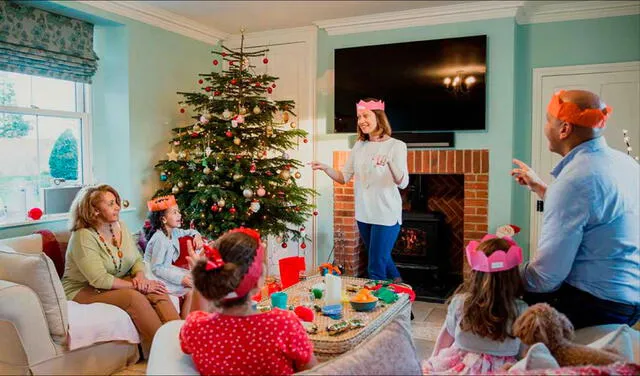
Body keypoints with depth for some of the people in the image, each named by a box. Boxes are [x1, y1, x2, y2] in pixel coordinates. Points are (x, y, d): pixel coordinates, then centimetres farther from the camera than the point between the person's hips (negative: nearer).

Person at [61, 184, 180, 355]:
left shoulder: (120, 227, 4)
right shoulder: (83, 237, -19)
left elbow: (137, 259, 8)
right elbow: (100, 279, -25)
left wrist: (140, 276, -14)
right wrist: (135, 285, -24)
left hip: (117, 284, 7)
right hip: (84, 290, -6)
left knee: (157, 292, -21)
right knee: (134, 297, -32)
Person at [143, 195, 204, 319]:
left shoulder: (174, 232, 2)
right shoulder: (160, 239, -24)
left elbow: (189, 232, 24)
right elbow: (156, 268, -25)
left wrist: (196, 235, 0)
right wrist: (180, 278, -28)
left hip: (166, 270, 9)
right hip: (156, 276, -9)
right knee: (190, 290, -13)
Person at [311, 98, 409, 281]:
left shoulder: (396, 145, -10)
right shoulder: (359, 146, 6)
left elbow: (402, 183, -22)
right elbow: (344, 178, 5)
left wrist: (390, 162, -40)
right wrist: (325, 168, -14)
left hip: (386, 214, -6)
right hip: (364, 214, 6)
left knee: (375, 268, -4)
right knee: (381, 259, 23)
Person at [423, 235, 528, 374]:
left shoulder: (459, 302, -12)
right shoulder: (521, 311, -14)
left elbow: (445, 340, 2)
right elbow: (525, 353, -3)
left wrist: (435, 363, 19)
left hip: (461, 367, 0)